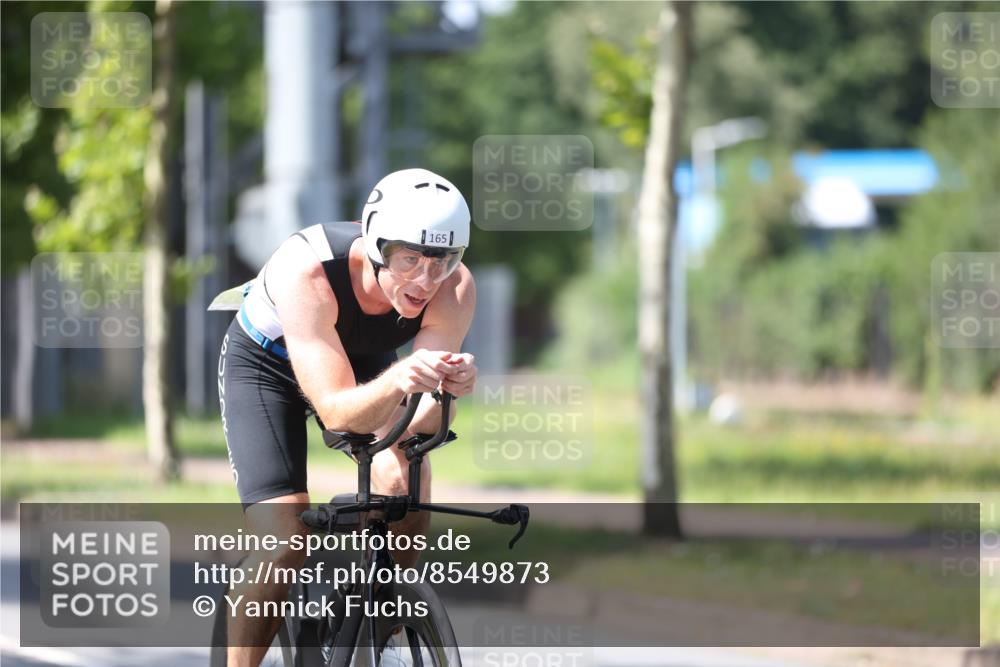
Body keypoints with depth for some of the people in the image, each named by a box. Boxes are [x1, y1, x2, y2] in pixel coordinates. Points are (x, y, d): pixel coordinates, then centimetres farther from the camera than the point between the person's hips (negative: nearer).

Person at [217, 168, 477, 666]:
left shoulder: (454, 288, -30)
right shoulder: (306, 269, -40)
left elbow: (415, 424, -31)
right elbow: (336, 411, -43)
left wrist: (448, 385, -53)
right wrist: (397, 381, -63)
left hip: (364, 361, 3)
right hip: (265, 364, -3)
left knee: (406, 475, -26)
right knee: (284, 544, -19)